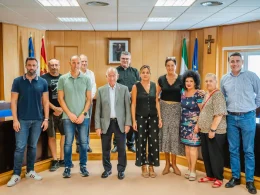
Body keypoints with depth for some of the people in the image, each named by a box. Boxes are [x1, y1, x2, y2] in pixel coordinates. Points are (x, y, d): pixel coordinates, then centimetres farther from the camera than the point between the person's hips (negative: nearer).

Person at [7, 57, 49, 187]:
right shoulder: (17, 81, -1)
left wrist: (46, 119, 0)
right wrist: (15, 119, -9)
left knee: (33, 146, 11)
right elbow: (13, 101, -2)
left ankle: (30, 171, 24)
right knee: (20, 147, -1)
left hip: (38, 120, 2)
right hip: (22, 120, -2)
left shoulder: (43, 82, 3)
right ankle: (16, 174, 9)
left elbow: (45, 102, 5)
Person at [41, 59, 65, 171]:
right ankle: (55, 161, 16)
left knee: (65, 134, 6)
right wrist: (55, 108, -13)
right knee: (51, 136, 5)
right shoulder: (44, 78, -2)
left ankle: (62, 159, 19)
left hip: (64, 111, 3)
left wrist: (62, 109, -5)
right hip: (50, 111, -3)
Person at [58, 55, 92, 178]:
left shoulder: (86, 79, 2)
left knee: (83, 143, 6)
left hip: (83, 117, 1)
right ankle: (67, 167, 18)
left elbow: (89, 99, 3)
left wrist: (83, 114, -7)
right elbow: (60, 99, 0)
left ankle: (83, 166, 21)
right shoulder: (63, 79, 1)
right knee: (68, 143, 4)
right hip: (68, 117, -1)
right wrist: (70, 114, -7)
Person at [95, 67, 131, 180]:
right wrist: (97, 126, -2)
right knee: (105, 148, 9)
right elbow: (98, 109, 3)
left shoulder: (124, 89, 2)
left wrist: (127, 123, -7)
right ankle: (107, 169, 26)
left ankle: (121, 170, 20)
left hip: (120, 123, -1)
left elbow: (127, 107, 0)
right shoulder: (101, 90, 4)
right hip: (106, 123, 1)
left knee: (121, 148, 5)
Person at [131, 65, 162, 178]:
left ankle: (151, 167, 19)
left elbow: (157, 103, 8)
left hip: (153, 117, 3)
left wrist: (160, 118, 3)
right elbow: (133, 104, -4)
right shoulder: (136, 86, -2)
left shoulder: (154, 86, 6)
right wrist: (134, 121, -9)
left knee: (153, 142, 4)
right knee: (141, 142, 4)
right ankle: (144, 167, 18)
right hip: (140, 117, -2)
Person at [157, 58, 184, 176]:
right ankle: (167, 163, 17)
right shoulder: (161, 79, 3)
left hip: (176, 109, -1)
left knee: (175, 134, 2)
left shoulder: (181, 79, -1)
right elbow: (156, 95, 10)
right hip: (164, 108, 1)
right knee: (165, 134, 3)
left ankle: (173, 163, 17)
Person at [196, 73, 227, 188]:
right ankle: (210, 175, 27)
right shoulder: (206, 95, 15)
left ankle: (219, 178, 14)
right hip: (204, 130, 9)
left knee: (215, 155, 1)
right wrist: (198, 124, 14)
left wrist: (213, 129, -22)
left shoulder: (218, 95, -12)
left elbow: (219, 114, -20)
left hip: (215, 131, -9)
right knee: (205, 154, 14)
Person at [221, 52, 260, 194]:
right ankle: (235, 177, 22)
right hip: (231, 118, 3)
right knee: (233, 150, 10)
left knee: (248, 150, 3)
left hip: (247, 117, -3)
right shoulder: (224, 79, 6)